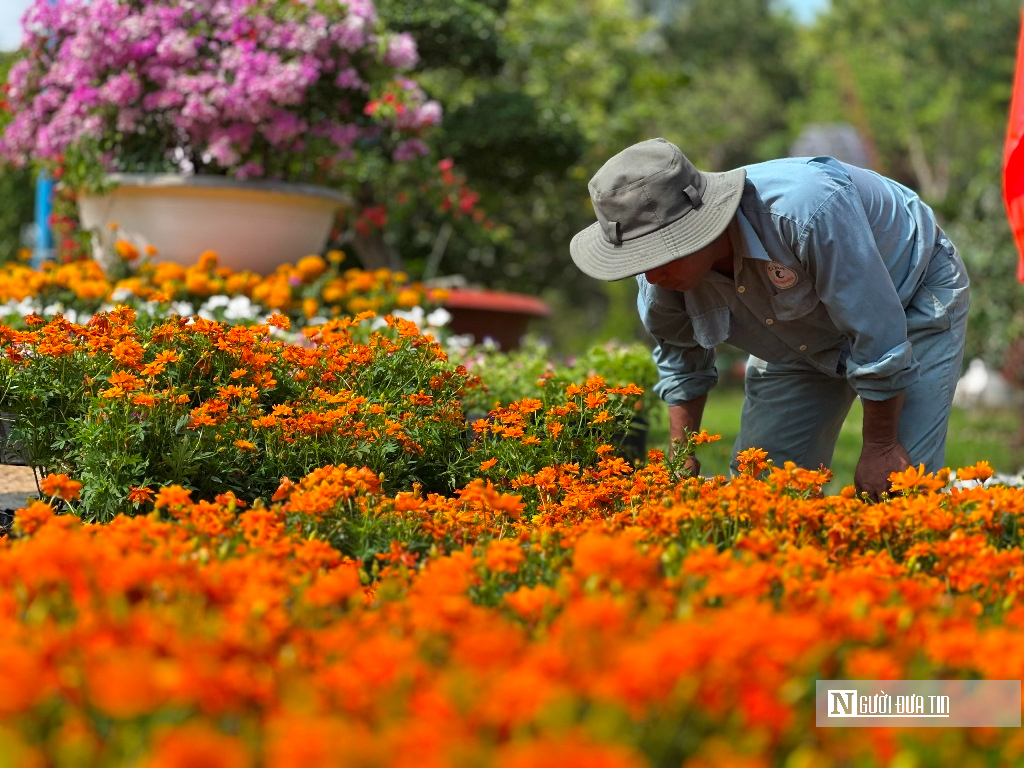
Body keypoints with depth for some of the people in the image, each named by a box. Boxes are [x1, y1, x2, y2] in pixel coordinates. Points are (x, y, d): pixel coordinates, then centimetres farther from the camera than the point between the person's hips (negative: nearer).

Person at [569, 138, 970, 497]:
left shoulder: (805, 207, -43)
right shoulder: (663, 276, -23)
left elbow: (877, 333, -33)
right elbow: (681, 358, 2)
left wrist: (879, 446, -23)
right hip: (803, 339, 5)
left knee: (897, 487, -16)